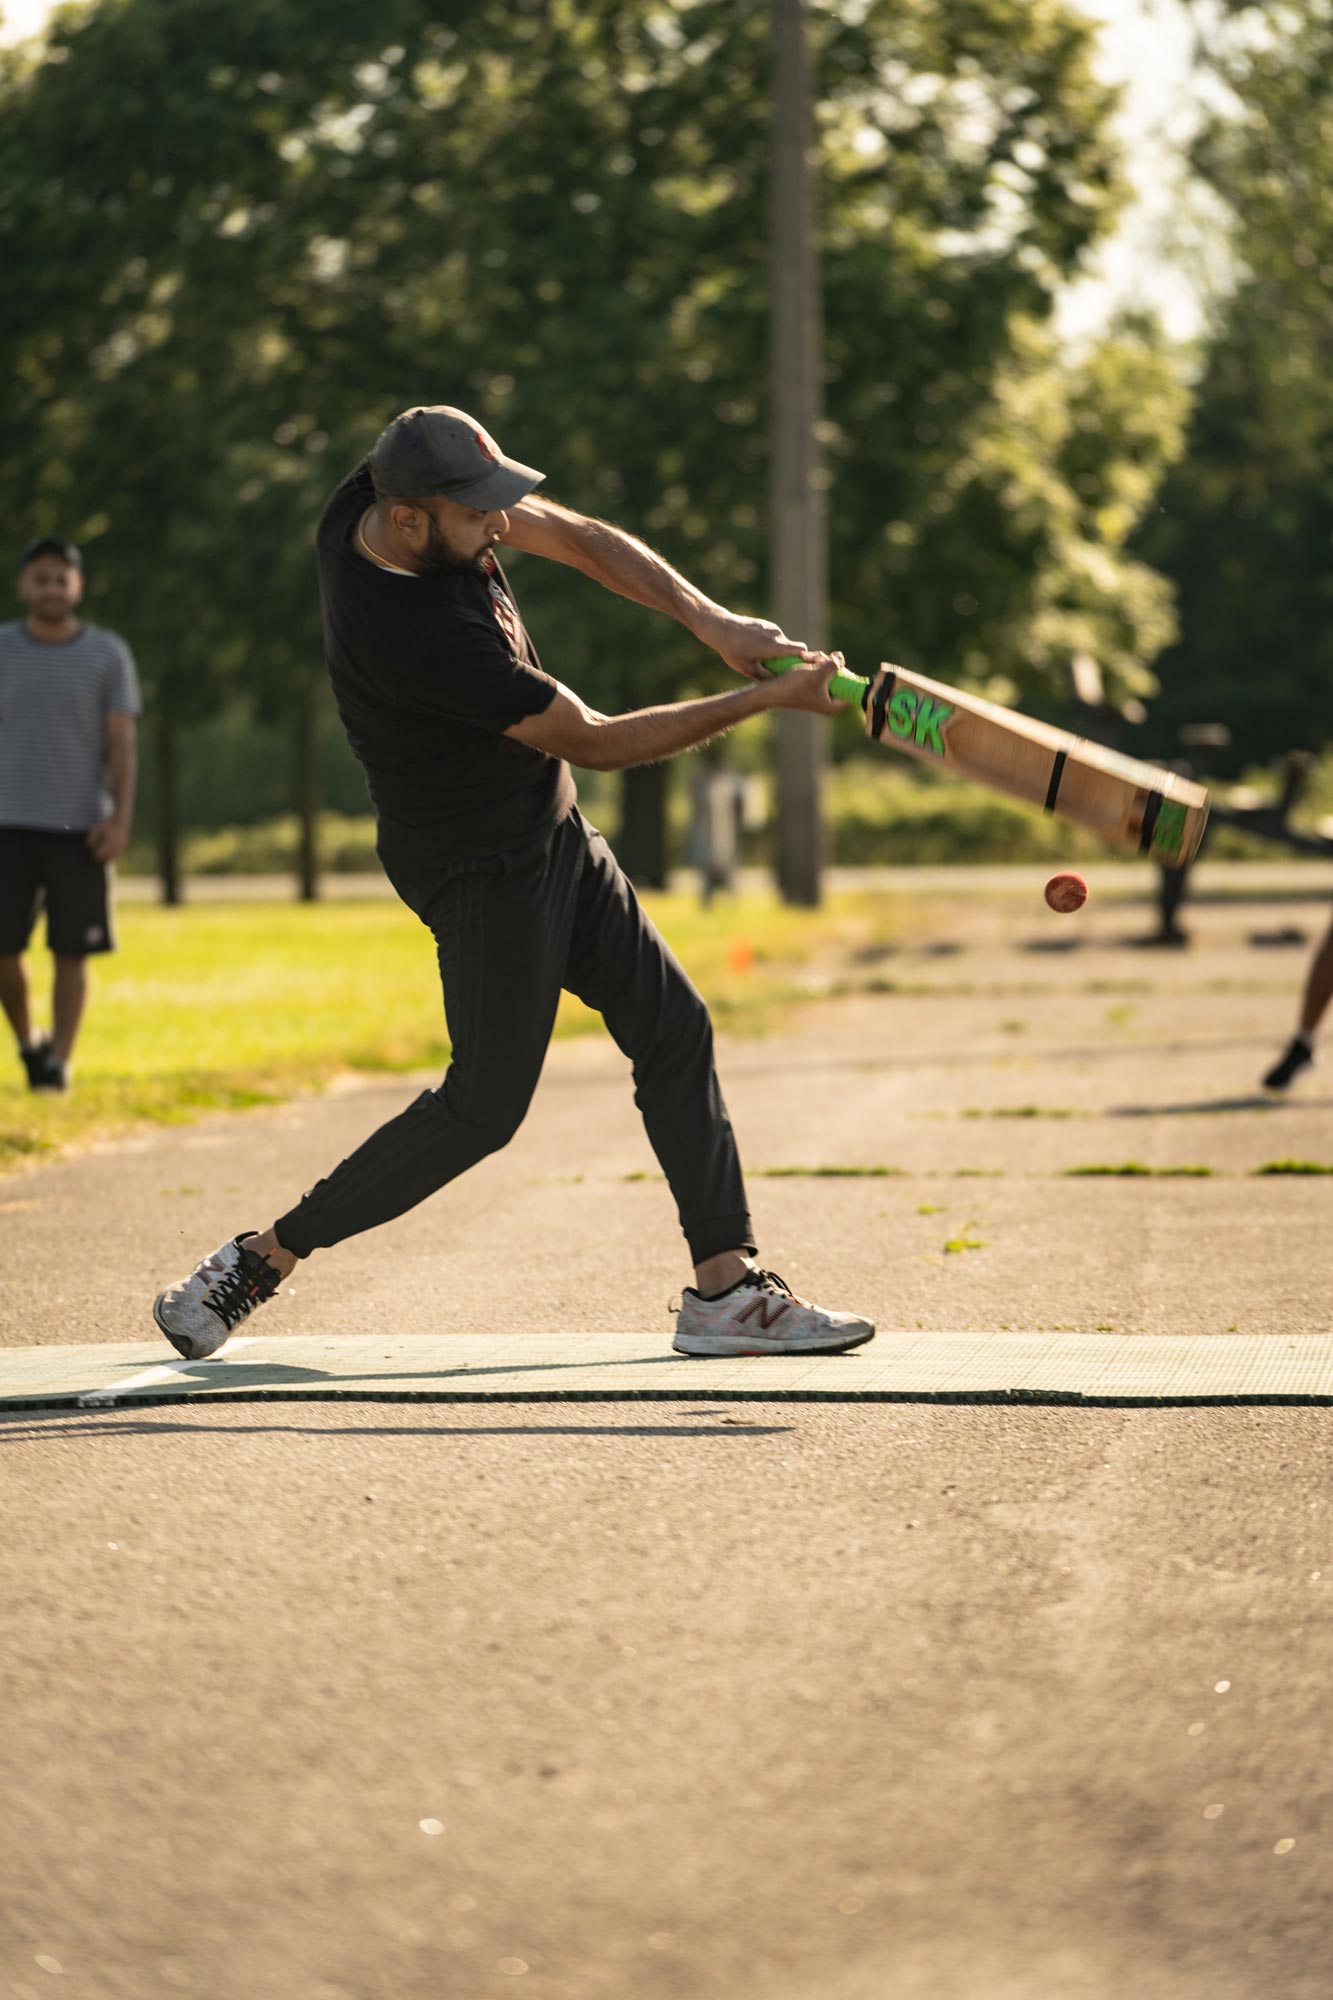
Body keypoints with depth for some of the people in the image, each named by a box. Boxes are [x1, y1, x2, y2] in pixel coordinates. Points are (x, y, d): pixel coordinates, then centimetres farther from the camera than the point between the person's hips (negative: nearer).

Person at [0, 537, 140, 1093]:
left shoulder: (109, 655, 1)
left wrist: (121, 819, -13)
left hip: (80, 827, -1)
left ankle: (59, 1060, 1)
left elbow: (122, 745, -2)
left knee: (71, 953, -3)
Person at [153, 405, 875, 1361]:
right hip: (480, 867, -10)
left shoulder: (395, 489, -9)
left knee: (674, 1031, 8)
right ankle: (259, 1261, 4)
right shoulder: (419, 636, -34)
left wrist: (713, 621, -12)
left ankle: (726, 1286, 11)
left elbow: (580, 539, 1)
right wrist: (765, 698, -22)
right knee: (485, 1104, -8)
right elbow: (594, 743, -25)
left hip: (551, 832, 10)